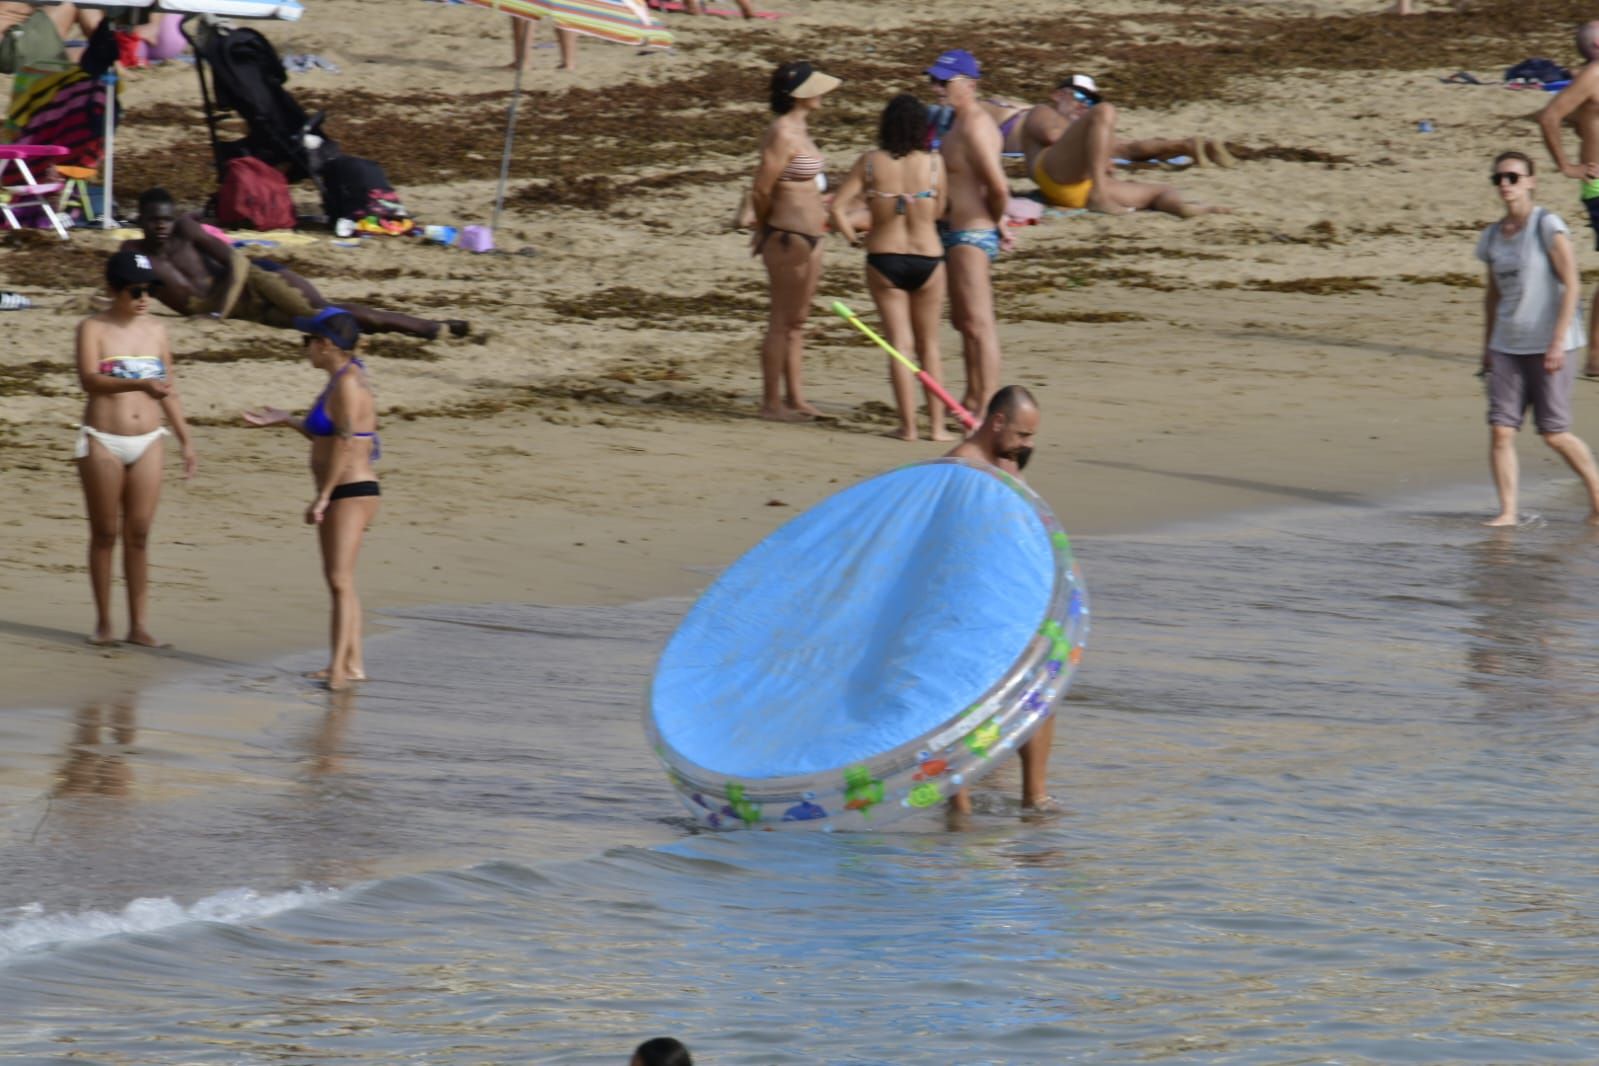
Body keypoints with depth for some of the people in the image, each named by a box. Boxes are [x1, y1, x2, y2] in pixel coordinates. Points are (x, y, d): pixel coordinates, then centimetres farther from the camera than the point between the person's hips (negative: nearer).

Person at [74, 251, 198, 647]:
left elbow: (169, 392, 15)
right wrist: (141, 384, -36)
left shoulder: (155, 331, 8)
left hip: (147, 442, 3)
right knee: (105, 534, 3)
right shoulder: (93, 329, -6)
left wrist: (186, 441, 13)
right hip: (103, 443, -3)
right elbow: (90, 379, -23)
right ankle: (103, 622, 12)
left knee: (138, 535, 3)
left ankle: (139, 624, 5)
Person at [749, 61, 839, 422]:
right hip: (788, 239, -10)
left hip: (809, 239, 10)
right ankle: (771, 403, 3)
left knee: (796, 322, 15)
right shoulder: (782, 134, -18)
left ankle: (795, 398, 22)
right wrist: (766, 228, -1)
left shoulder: (799, 130, 12)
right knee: (782, 321, -3)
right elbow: (761, 191, -18)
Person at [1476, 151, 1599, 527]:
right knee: (1500, 429, -7)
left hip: (1549, 347, -6)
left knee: (1554, 434, -2)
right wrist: (1487, 346, 19)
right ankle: (1507, 511, -3)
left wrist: (1559, 341, -18)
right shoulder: (1493, 237, 10)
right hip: (1507, 346, 6)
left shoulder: (1547, 226, -8)